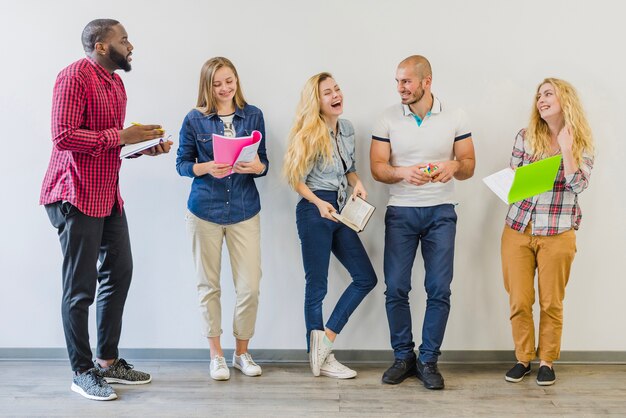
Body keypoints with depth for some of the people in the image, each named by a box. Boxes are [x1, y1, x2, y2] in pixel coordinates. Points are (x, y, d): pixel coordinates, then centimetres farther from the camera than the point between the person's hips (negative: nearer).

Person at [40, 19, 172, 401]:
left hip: (109, 195, 9)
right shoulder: (75, 76, -13)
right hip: (76, 196, -9)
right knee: (81, 286, -2)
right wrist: (121, 136, -22)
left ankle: (108, 361, 24)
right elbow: (63, 137, -22)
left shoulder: (116, 83, 16)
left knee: (119, 273, 12)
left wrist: (144, 146, 5)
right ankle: (83, 373, 10)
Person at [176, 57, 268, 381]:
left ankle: (242, 352, 20)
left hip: (245, 211, 1)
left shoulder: (253, 115, 4)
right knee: (209, 286, 8)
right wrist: (206, 168, -18)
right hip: (205, 211, -1)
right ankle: (216, 355, 23)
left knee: (250, 287, -1)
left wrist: (257, 167, -17)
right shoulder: (194, 119, -1)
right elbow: (182, 163, 2)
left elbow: (263, 162, 7)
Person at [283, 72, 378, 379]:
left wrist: (357, 182, 1)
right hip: (314, 212, -7)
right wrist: (319, 203, -20)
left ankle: (325, 339, 11)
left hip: (339, 211, 8)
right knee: (317, 286, 2)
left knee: (366, 278, 5)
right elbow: (296, 179, -9)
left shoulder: (347, 129, 11)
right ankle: (321, 357, 14)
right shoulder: (310, 135, -9)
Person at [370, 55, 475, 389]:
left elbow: (469, 166, 4)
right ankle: (403, 357, 17)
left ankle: (428, 360, 12)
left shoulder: (455, 118, 2)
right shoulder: (388, 118, 2)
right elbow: (377, 167, -1)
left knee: (439, 290, -2)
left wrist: (454, 165, -20)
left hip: (441, 212, 0)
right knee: (396, 288, -1)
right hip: (400, 211, 0)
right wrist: (404, 173, -21)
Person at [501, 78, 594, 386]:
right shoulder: (525, 137, 4)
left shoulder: (582, 143, 2)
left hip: (557, 234, -1)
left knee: (551, 303, 6)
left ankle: (546, 361, 22)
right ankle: (523, 359, 21)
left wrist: (565, 146, -14)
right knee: (519, 301, 4)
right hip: (518, 230, 1)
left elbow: (578, 185, -11)